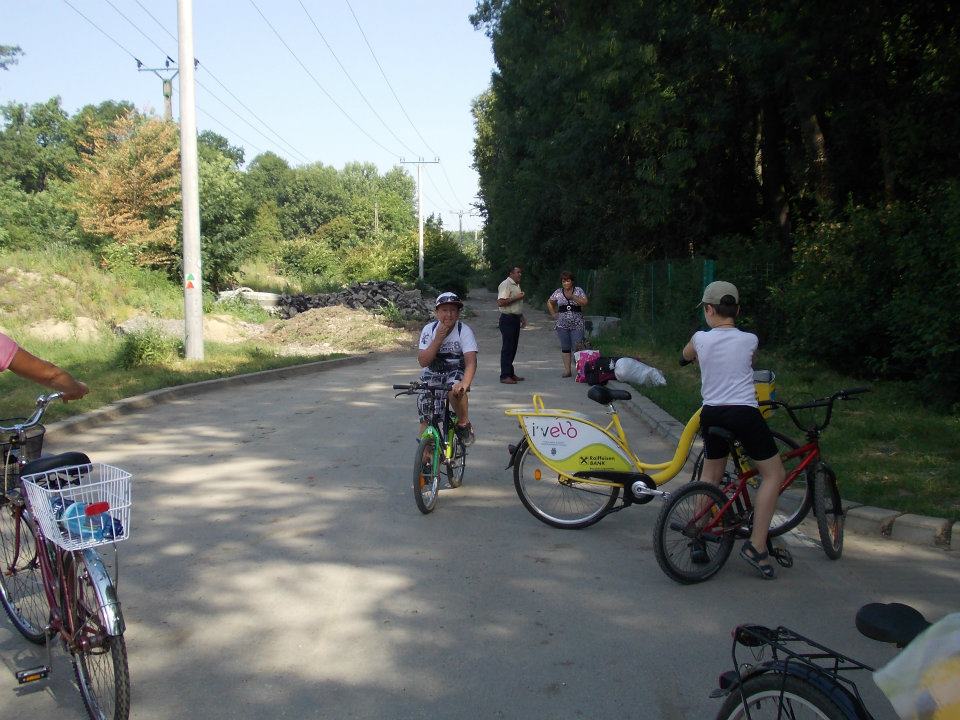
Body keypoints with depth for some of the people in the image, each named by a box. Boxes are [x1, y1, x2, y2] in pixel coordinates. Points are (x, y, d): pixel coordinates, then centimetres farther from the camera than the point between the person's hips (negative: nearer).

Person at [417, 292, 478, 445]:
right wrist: (438, 339, -28)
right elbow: (423, 361, -17)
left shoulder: (464, 331, -17)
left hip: (456, 372, -2)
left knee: (456, 390, -37)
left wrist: (465, 383, -47)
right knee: (426, 420, -5)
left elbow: (471, 361, -28)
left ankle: (464, 423, -12)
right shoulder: (429, 329, -10)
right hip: (432, 374, 2)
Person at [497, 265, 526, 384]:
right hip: (507, 319, -9)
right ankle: (504, 376, -7)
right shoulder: (505, 284, -13)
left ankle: (510, 373, 19)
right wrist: (516, 297, -19)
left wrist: (522, 317, 23)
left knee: (513, 347, 12)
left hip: (515, 319, 9)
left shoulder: (516, 285, 18)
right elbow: (500, 303, -22)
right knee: (507, 347, -9)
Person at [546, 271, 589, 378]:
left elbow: (584, 302, -9)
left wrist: (573, 297, -18)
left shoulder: (578, 290, 3)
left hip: (577, 325, -2)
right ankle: (567, 370, 11)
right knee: (565, 348, 5)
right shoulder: (558, 292, 8)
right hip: (562, 325, 3)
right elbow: (549, 302, 20)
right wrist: (554, 314, 10)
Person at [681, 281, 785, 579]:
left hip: (711, 414, 3)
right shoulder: (749, 340, 0)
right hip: (744, 413, -3)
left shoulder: (700, 338, 3)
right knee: (774, 474, 10)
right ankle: (756, 546, 4)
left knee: (710, 475, 20)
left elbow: (686, 355, 27)